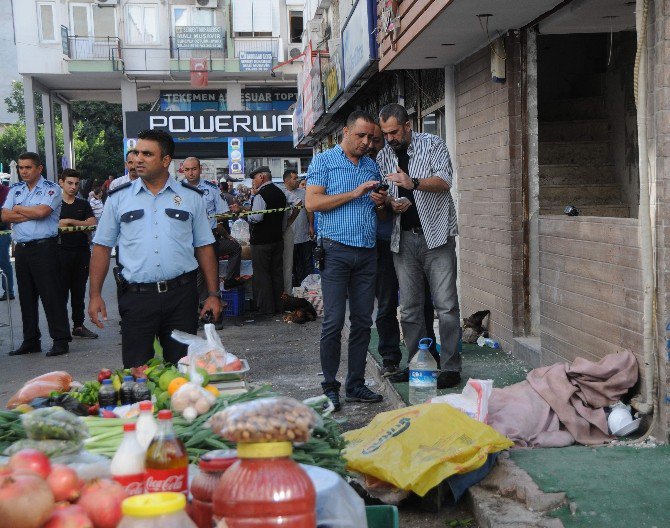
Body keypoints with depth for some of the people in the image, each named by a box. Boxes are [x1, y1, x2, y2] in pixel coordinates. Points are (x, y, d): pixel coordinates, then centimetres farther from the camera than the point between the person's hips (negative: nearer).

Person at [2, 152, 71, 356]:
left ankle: (61, 340, -1)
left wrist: (18, 209, -3)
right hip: (21, 249, 6)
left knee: (51, 294, -6)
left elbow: (42, 211, -18)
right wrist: (32, 214, -8)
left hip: (44, 247, -6)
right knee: (26, 296, 10)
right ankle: (30, 341, 19)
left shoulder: (51, 189, -1)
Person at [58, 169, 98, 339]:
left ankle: (78, 325, 14)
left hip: (82, 251, 3)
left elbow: (92, 223, -1)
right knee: (61, 290, -4)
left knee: (79, 291, 7)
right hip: (62, 250, -3)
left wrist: (70, 221, -9)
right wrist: (58, 227, -17)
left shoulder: (84, 205, 14)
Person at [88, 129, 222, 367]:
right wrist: (95, 295, 0)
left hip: (181, 295, 0)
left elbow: (204, 247, 8)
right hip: (136, 296, 0)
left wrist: (213, 294, 2)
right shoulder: (119, 198, 6)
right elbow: (102, 248, 7)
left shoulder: (191, 197, 7)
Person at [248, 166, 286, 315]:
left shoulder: (261, 194, -16)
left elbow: (256, 217, -24)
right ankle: (278, 306, 17)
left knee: (261, 274, -2)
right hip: (278, 239, 8)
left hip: (261, 241, -8)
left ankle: (266, 308, 0)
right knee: (277, 272, 11)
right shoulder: (280, 193, 11)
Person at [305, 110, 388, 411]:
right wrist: (354, 194, -13)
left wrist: (381, 204, 1)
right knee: (334, 321, -6)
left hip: (367, 253, 6)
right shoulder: (323, 161, 2)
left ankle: (356, 385, 14)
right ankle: (330, 387, 2)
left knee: (363, 321, 6)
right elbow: (312, 203, -10)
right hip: (337, 250, -5)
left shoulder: (371, 166, 19)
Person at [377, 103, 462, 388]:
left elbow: (444, 180, -11)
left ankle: (450, 368, -1)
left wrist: (413, 183, -27)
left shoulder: (432, 145, 2)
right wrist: (391, 203, -7)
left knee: (446, 305, -6)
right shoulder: (383, 157, 13)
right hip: (403, 239, 4)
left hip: (435, 234, -4)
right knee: (409, 308, 6)